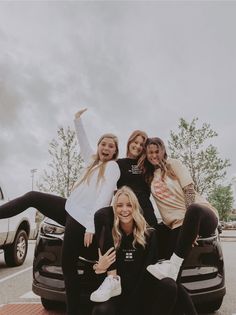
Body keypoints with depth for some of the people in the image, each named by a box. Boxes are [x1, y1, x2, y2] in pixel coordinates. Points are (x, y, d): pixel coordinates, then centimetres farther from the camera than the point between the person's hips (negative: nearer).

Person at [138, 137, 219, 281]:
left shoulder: (174, 164, 3)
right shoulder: (149, 175, 17)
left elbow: (189, 191, -8)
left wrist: (189, 224, -21)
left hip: (200, 215, -3)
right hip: (177, 225, 4)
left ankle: (173, 267, -37)